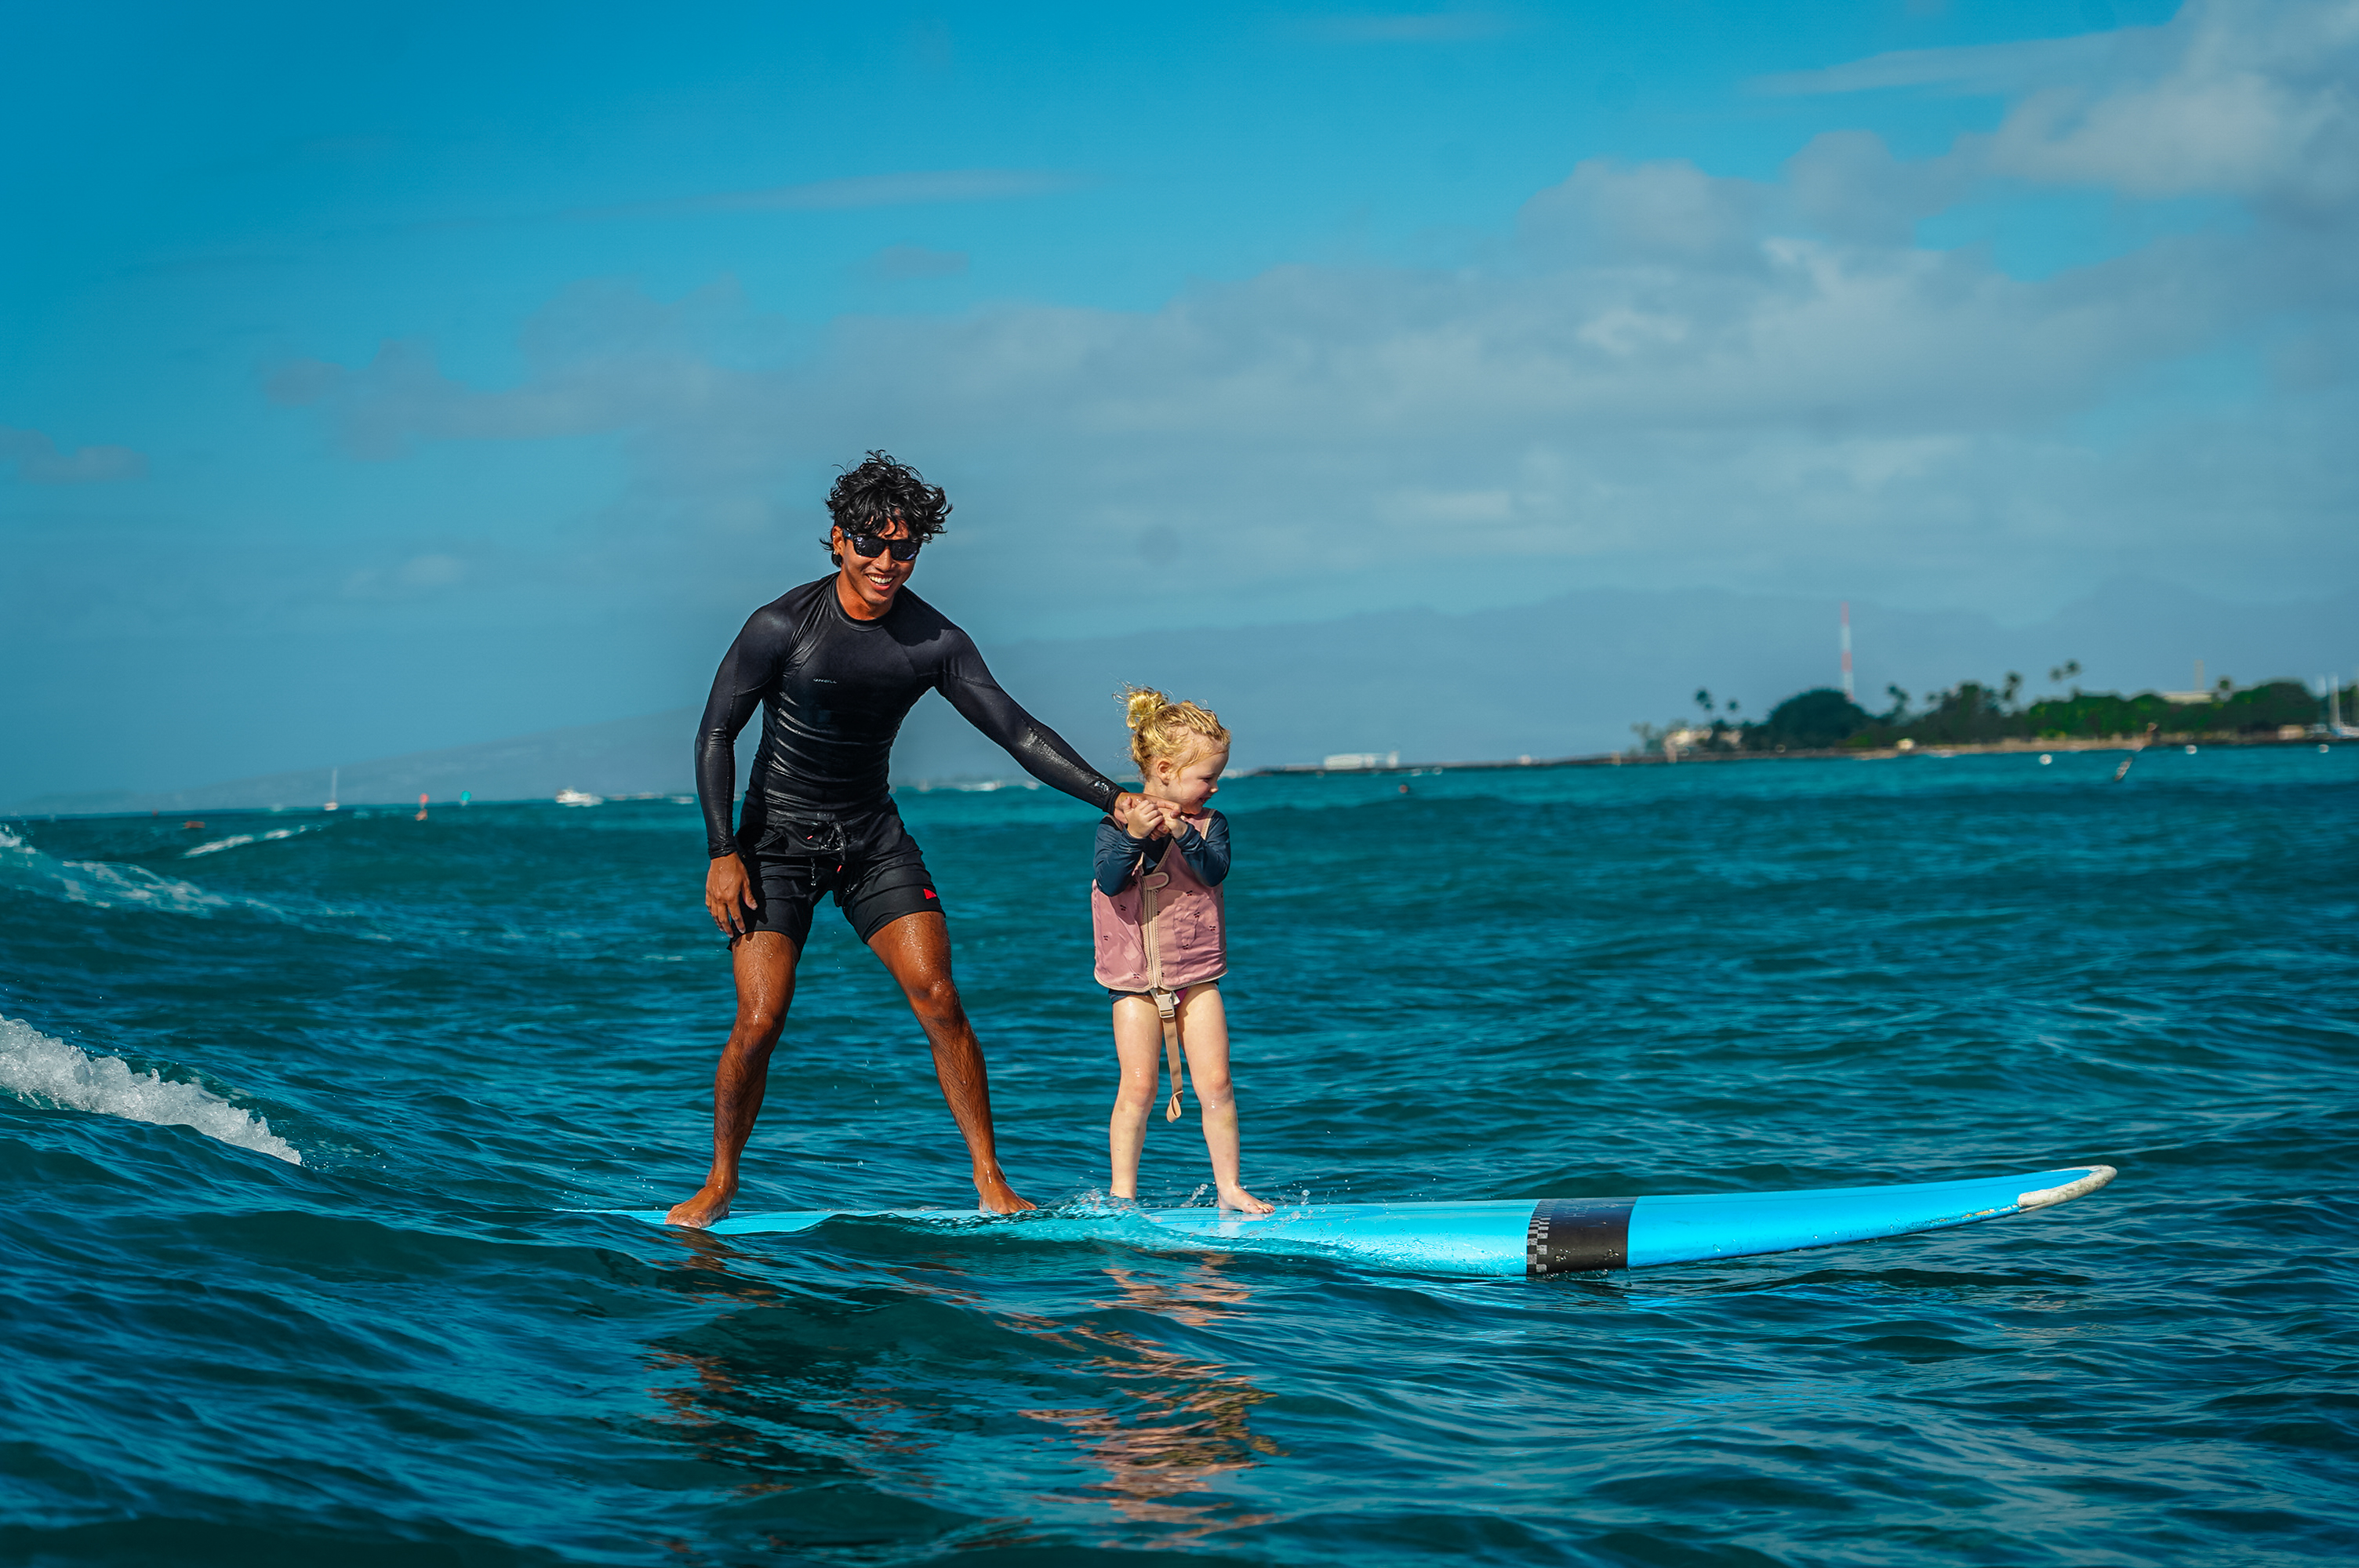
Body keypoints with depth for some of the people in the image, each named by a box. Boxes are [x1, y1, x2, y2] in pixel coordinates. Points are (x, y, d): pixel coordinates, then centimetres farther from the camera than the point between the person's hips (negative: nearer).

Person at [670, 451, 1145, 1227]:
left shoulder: (934, 641, -6)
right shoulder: (782, 626, -15)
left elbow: (1019, 732, -4)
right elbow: (716, 733, -8)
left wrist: (1111, 798, -13)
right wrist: (722, 852, -14)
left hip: (874, 838, 3)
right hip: (778, 836, -3)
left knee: (938, 998, -11)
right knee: (759, 1021, -12)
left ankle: (991, 1183, -4)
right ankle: (720, 1183, 8)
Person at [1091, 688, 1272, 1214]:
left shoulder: (1210, 823, 2)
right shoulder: (1117, 823, -5)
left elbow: (1215, 871, -15)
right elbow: (1110, 881, -20)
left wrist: (1183, 833, -29)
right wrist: (1134, 835, -34)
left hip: (1197, 974, 2)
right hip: (1134, 978, -2)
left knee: (1215, 1083, -2)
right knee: (1137, 1088, -7)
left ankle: (1229, 1187, 8)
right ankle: (1122, 1191, 3)